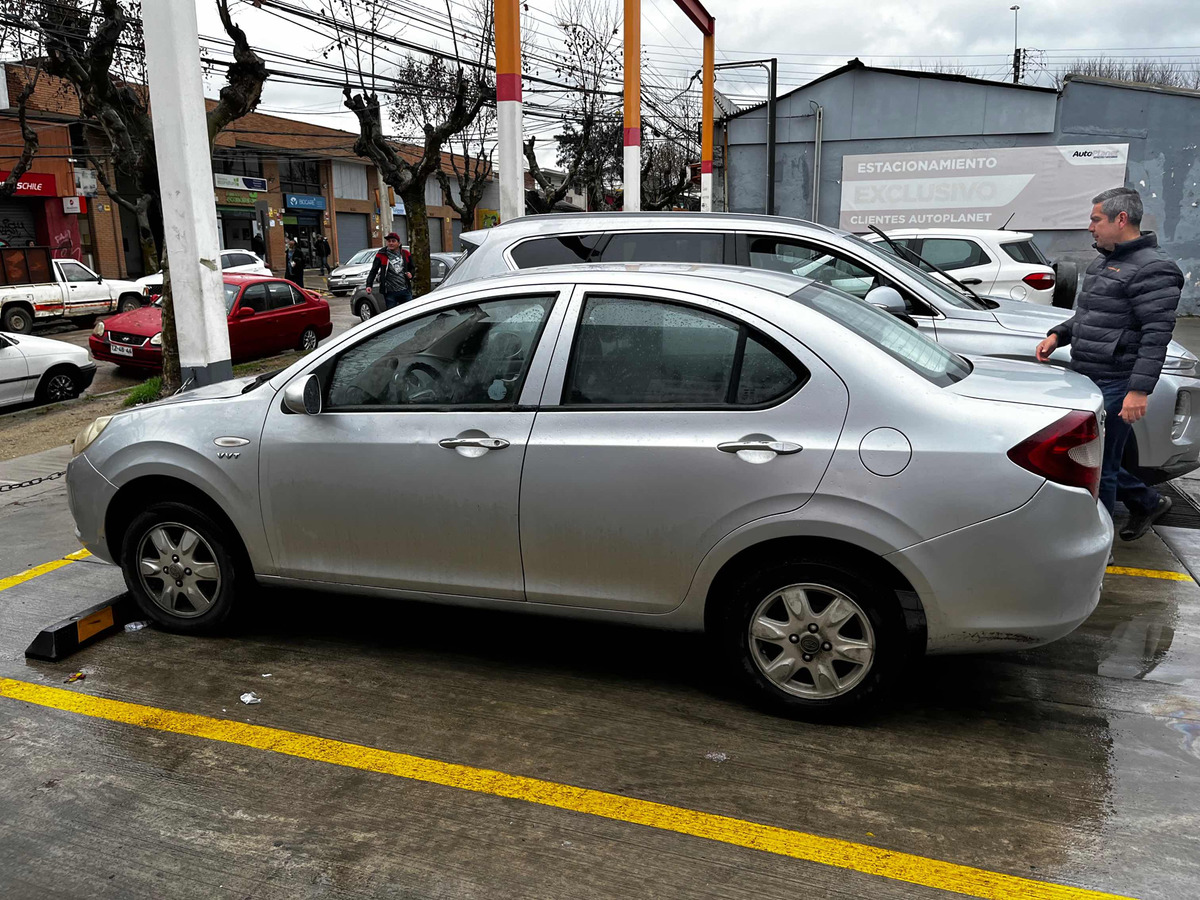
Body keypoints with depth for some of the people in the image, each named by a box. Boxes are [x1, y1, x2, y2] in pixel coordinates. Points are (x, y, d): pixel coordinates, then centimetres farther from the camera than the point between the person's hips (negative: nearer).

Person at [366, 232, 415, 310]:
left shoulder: (406, 254, 8)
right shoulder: (381, 255, 0)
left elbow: (413, 268, 21)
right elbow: (373, 271, -2)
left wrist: (411, 274, -3)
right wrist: (369, 285, -13)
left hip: (405, 291, 2)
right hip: (390, 292, -2)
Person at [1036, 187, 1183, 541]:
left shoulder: (1152, 269, -15)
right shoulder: (1103, 263, 15)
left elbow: (1156, 335, -21)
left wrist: (1139, 390, -27)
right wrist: (1058, 335, 10)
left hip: (1115, 386, -10)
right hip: (1088, 379, 10)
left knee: (1097, 468, -3)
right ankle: (1148, 502, 37)